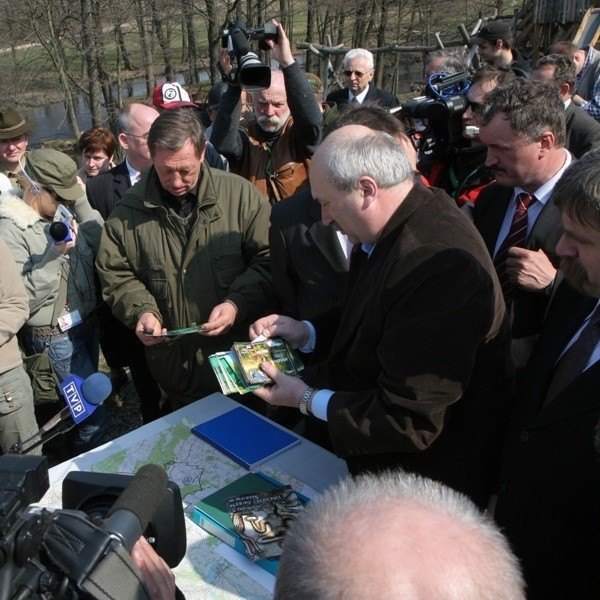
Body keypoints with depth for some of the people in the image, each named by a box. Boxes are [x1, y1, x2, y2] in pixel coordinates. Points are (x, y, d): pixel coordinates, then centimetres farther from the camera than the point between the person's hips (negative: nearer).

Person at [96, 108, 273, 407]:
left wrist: (238, 303, -19)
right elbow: (116, 274, 6)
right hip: (172, 359, 2)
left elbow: (267, 259, -6)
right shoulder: (130, 209, -1)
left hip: (238, 352, -1)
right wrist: (141, 310, -12)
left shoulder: (240, 193, -7)